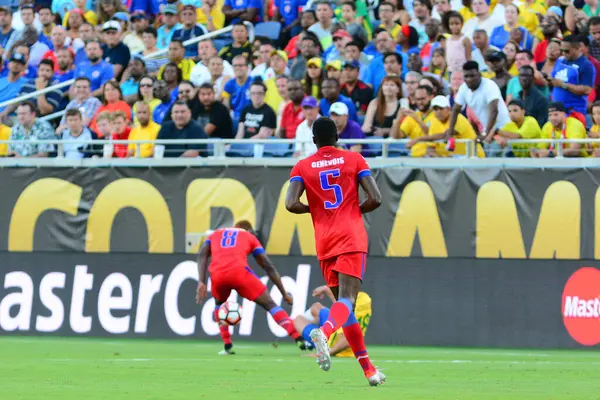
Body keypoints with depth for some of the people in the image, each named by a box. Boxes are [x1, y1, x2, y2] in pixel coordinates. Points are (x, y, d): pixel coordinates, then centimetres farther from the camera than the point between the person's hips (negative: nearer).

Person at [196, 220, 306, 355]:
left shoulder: (216, 234, 34)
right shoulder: (249, 237, 29)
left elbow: (202, 254, 14)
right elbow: (268, 266, 25)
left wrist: (201, 282, 6)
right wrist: (284, 293, 29)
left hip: (217, 273, 2)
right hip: (239, 272, -2)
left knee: (219, 303, 35)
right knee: (269, 304, 9)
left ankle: (227, 346, 24)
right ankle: (298, 339, -5)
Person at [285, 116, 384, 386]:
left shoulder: (302, 167, 7)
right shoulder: (354, 160, 5)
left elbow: (291, 204, -8)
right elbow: (375, 199, -3)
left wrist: (312, 209, 12)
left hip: (324, 242, 2)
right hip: (352, 238, -2)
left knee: (343, 302, 12)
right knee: (346, 299, -14)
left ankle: (368, 370, 12)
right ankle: (324, 332, -47)